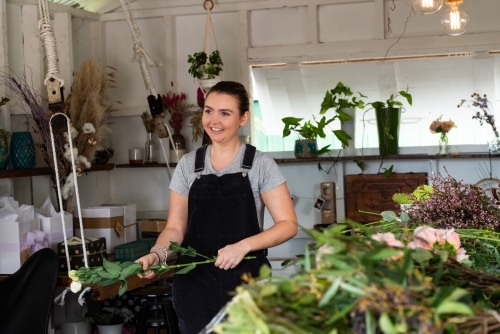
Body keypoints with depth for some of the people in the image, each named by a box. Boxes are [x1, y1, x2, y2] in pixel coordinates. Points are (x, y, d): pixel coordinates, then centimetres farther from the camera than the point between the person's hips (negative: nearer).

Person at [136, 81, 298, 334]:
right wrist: (158, 253, -15)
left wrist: (244, 245, -19)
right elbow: (176, 227, 5)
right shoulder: (187, 165, 6)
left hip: (247, 283, -2)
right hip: (195, 286, 2)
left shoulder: (260, 165, -2)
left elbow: (288, 224, -5)